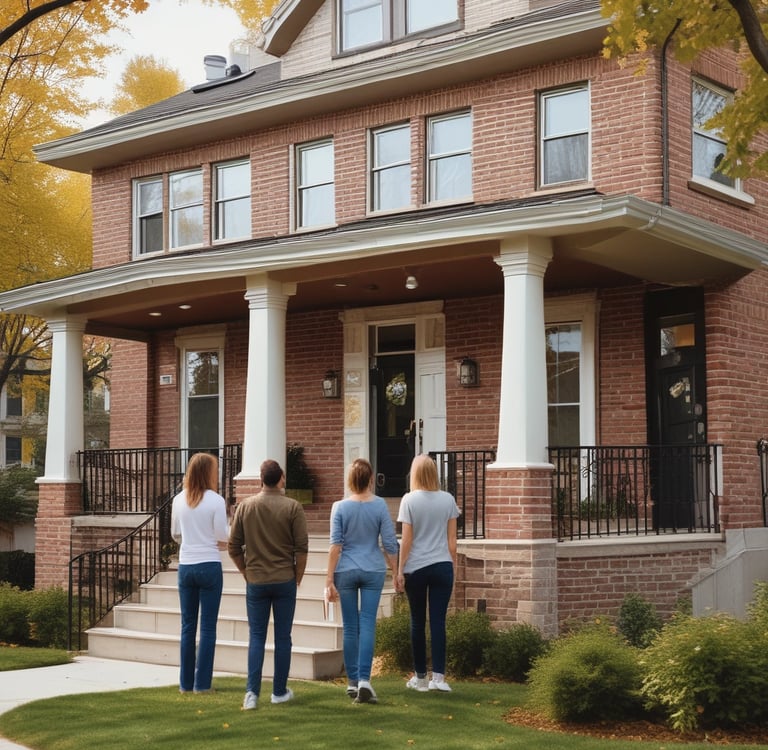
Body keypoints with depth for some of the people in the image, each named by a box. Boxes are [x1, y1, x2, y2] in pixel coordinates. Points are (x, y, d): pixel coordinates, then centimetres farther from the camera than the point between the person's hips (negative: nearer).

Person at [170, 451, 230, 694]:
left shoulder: (179, 500, 2)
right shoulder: (215, 501, -11)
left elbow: (175, 534, 11)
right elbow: (222, 535, -8)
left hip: (185, 566, 4)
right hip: (209, 566, -4)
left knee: (188, 625, 11)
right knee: (208, 626, 3)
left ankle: (185, 682, 14)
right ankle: (202, 683, 4)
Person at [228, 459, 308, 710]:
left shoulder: (245, 506, -1)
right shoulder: (292, 507, -7)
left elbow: (233, 547, 2)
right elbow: (302, 547, -7)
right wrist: (298, 576, 6)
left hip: (256, 582, 1)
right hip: (285, 581, -1)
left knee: (256, 636, 7)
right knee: (282, 637, 8)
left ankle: (252, 691, -4)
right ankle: (279, 691, 14)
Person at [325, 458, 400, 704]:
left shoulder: (340, 507, -4)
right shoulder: (380, 505, -4)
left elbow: (336, 545, -6)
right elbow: (389, 543, -3)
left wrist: (329, 579, -2)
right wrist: (396, 571, 9)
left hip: (346, 572, 0)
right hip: (373, 571, 0)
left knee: (350, 627, 8)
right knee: (367, 625, -1)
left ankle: (352, 682, 15)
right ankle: (364, 679, -14)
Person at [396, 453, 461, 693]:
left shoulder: (409, 500, -5)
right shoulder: (447, 499, 1)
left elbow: (406, 539, -5)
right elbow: (452, 539, 5)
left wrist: (401, 569, 1)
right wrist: (452, 565, 16)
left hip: (416, 568, -1)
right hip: (442, 566, 1)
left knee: (418, 622, 8)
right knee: (438, 621, 1)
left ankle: (420, 677, 15)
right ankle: (438, 676, -4)